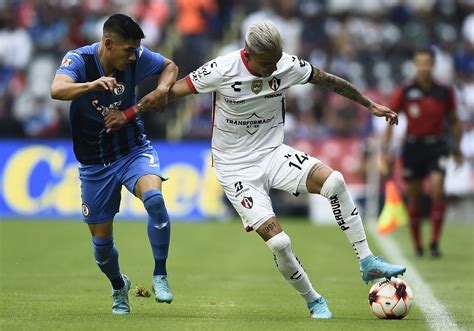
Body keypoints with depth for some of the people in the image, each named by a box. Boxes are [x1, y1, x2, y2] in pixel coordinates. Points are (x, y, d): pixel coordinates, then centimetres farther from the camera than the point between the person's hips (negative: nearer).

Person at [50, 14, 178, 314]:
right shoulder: (79, 60, -20)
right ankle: (119, 287, 39)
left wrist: (163, 89, -15)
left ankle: (160, 275, -15)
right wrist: (92, 84, -57)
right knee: (102, 242, 6)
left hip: (134, 149, 1)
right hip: (95, 163, 0)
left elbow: (170, 66, 8)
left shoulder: (136, 58, -12)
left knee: (154, 197, -31)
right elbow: (57, 90, -39)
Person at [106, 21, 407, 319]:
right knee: (278, 242, -17)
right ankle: (314, 302, 9)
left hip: (273, 154, 3)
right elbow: (171, 92, -10)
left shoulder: (288, 66, -9)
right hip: (236, 169, -3)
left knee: (334, 181, -25)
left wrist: (371, 106, 12)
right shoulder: (222, 70, -19)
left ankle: (367, 263, -14)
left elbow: (330, 81, 6)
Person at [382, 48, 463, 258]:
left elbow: (453, 122, 12)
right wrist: (386, 150, -5)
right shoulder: (404, 91, -4)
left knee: (437, 190, -18)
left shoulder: (444, 92, -1)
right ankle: (417, 246, 16)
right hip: (413, 145, 0)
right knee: (413, 197, 4)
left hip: (437, 146, 0)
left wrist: (457, 150, 12)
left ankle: (434, 242, -12)